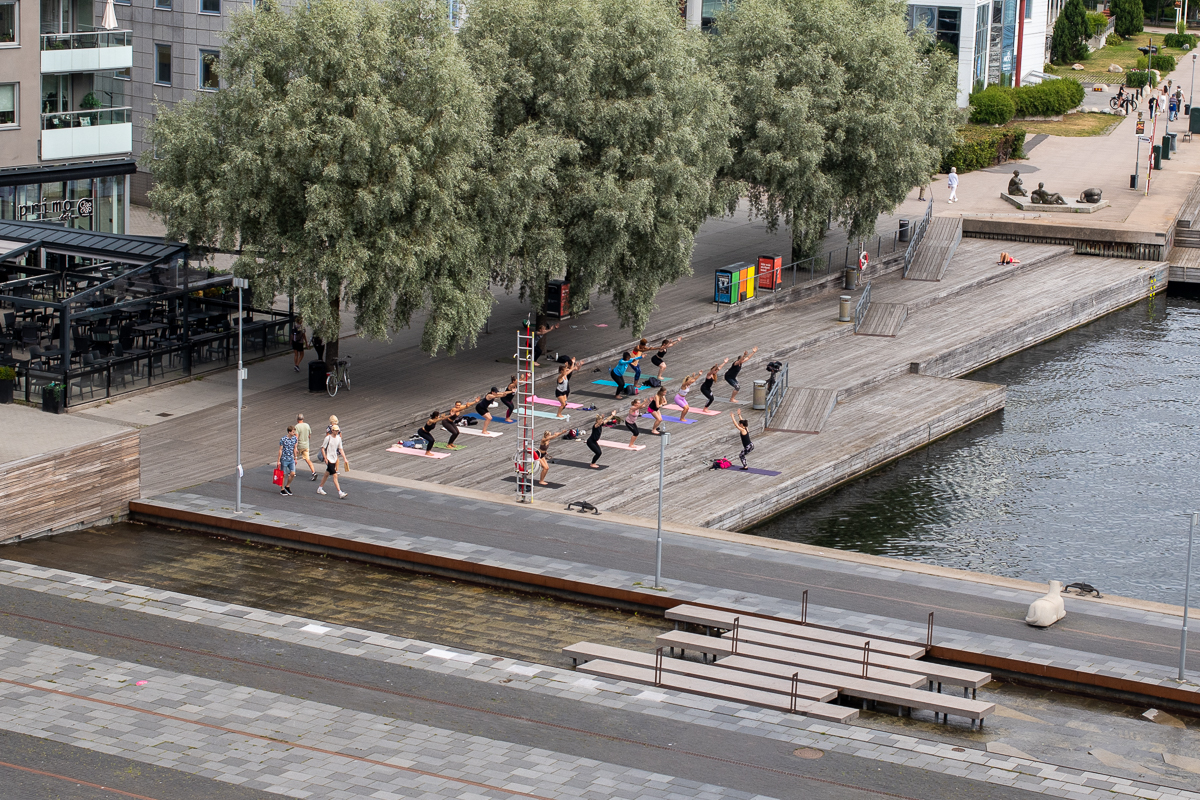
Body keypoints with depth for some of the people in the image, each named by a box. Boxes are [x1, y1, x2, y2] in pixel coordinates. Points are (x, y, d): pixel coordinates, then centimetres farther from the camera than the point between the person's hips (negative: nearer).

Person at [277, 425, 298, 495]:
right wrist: (278, 461, -7)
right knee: (283, 475, 4)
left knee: (293, 474, -5)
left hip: (291, 459, 4)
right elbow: (280, 450, -9)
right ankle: (282, 489, 16)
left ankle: (287, 486, 18)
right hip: (284, 459, -4)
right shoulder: (283, 440, -14)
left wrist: (295, 458, 17)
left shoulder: (294, 438, 1)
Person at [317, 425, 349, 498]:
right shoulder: (328, 438, -12)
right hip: (329, 459, -7)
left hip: (334, 459, 7)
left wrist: (345, 458, 4)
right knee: (335, 476, -12)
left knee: (327, 474, 19)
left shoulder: (338, 438, 6)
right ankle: (340, 493, -16)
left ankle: (320, 488, 35)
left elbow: (341, 449, 11)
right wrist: (325, 458, -14)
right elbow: (322, 448, -9)